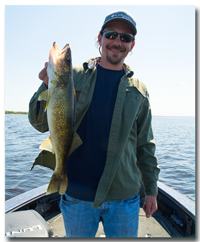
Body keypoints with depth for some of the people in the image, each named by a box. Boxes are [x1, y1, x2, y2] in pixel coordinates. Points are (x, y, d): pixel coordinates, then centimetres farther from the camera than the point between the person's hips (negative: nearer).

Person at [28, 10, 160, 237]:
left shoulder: (138, 90, 2)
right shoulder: (74, 76, -2)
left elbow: (144, 144, 6)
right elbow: (40, 123, -4)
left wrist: (151, 189, 7)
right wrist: (48, 86, -21)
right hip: (76, 195, 0)